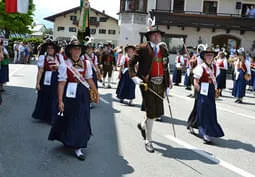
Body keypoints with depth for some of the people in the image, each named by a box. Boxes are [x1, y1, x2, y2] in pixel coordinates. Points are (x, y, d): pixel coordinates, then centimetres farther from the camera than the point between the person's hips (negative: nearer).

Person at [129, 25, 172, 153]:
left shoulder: (163, 49, 13)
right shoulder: (142, 48, -3)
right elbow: (131, 63, -4)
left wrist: (168, 80, 13)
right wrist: (134, 77, -17)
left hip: (160, 83, 6)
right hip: (148, 83, -6)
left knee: (159, 112, 8)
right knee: (151, 112, -4)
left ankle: (143, 125, 41)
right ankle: (148, 141, 13)